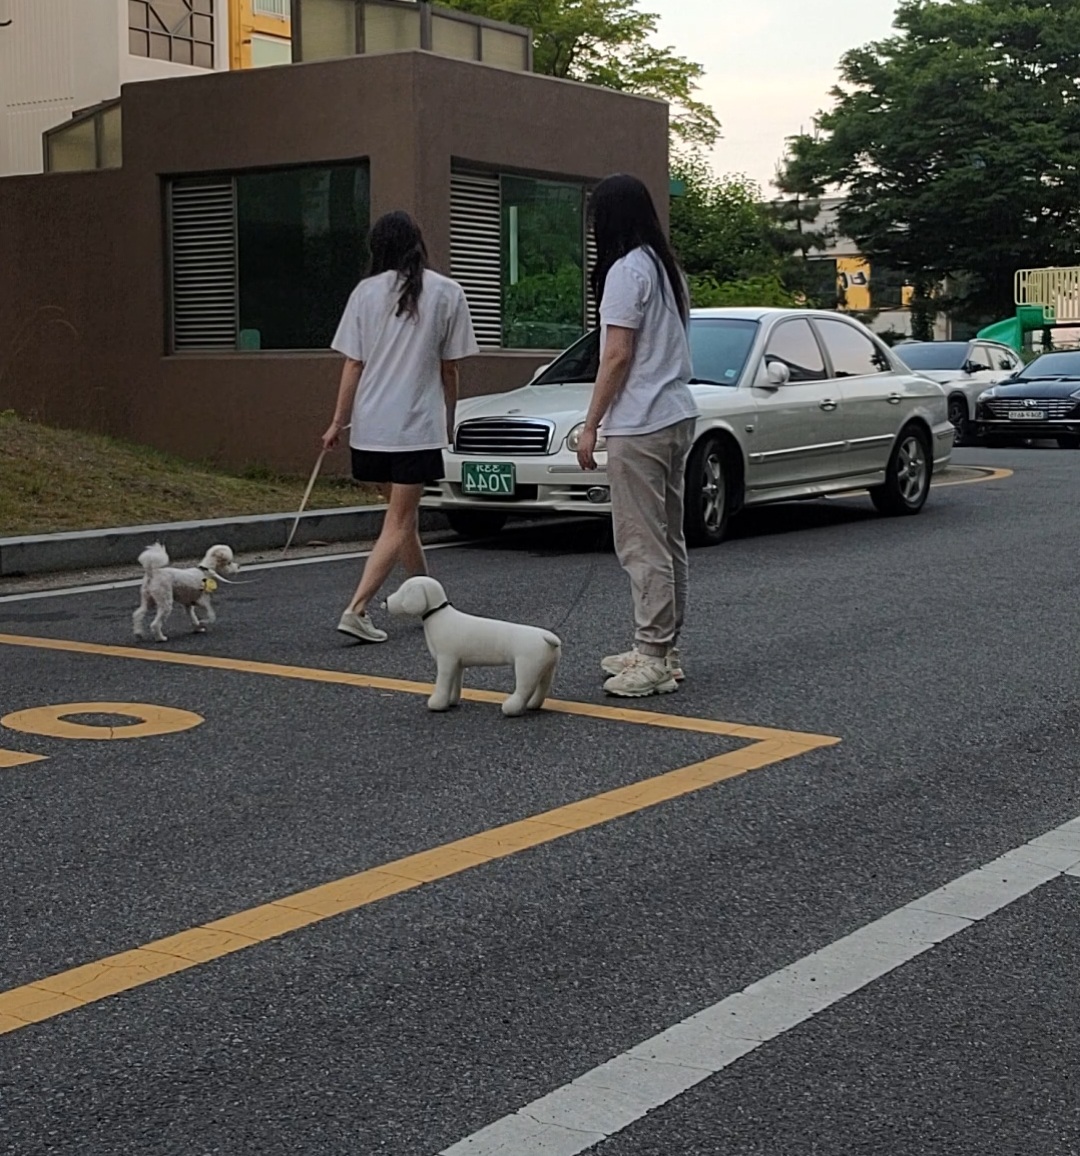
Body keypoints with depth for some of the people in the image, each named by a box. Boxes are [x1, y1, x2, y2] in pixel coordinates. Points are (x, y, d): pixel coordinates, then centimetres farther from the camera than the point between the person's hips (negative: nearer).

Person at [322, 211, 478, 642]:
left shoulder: (366, 292, 2)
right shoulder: (447, 293, 0)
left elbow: (353, 365, 1)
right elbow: (449, 369, 3)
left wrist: (338, 422, 7)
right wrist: (448, 421, 15)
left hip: (370, 426, 3)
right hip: (418, 427, -3)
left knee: (403, 516, 18)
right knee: (399, 523, -2)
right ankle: (357, 609, -15)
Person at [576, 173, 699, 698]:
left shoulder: (627, 271, -12)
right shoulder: (669, 269, 15)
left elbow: (617, 357, -15)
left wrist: (591, 426, -10)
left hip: (640, 424, -10)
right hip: (677, 415, 10)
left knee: (643, 545, -8)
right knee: (668, 539, 13)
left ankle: (653, 658, -6)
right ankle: (662, 649, 20)